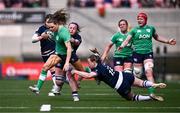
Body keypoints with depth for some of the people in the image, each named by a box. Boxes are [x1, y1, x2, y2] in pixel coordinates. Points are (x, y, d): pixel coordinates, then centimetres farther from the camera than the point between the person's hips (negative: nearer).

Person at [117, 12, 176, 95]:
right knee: (137, 74, 0)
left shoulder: (151, 28, 10)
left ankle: (152, 93, -22)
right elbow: (127, 40, -4)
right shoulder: (134, 30, 3)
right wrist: (122, 46, -23)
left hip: (148, 53, 1)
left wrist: (168, 41, 22)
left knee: (149, 72, -17)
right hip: (137, 53, -1)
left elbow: (157, 37, 27)